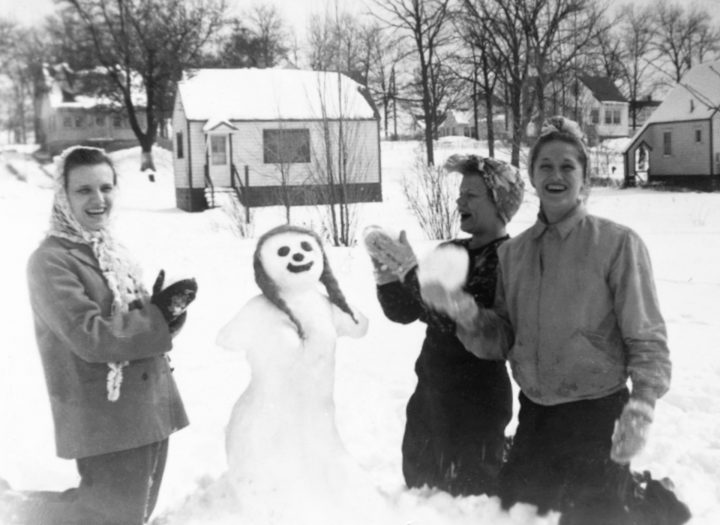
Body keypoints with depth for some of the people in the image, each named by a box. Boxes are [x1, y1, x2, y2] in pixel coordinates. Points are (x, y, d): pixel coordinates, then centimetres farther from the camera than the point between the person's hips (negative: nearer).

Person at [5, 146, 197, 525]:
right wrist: (160, 316, -16)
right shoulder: (51, 260, -14)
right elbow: (91, 337, -22)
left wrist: (168, 308, -10)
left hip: (150, 409, 8)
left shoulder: (111, 249, 10)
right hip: (106, 420, -8)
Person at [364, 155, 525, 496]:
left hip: (477, 400, -7)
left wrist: (410, 270, -26)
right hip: (430, 391, 7)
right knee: (417, 482, 18)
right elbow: (403, 312, 8)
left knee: (466, 495, 6)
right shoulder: (453, 250, 7)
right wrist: (387, 273, -9)